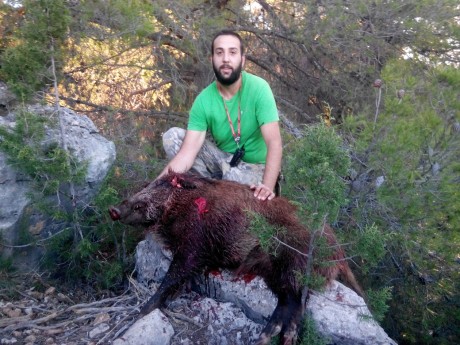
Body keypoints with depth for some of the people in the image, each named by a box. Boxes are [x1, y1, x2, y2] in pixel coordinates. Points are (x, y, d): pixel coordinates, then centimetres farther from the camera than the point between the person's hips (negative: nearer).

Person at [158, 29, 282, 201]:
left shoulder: (258, 88, -20)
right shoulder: (203, 100, -12)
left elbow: (274, 144, -26)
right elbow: (188, 151, -20)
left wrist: (267, 187, -40)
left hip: (254, 166, -3)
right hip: (223, 160, 4)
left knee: (234, 177, -38)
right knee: (172, 136, -13)